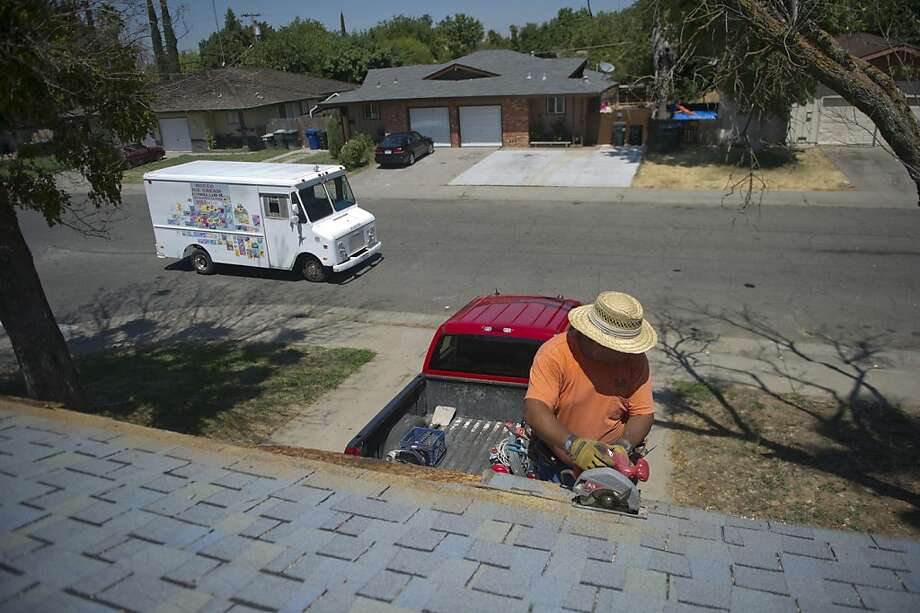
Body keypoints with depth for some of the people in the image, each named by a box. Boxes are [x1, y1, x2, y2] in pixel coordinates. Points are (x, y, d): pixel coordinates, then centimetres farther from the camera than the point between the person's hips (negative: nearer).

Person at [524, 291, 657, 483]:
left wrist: (623, 446, -26)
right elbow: (534, 411, -31)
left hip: (610, 465, 2)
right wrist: (574, 445, -43)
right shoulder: (554, 354, -23)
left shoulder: (635, 360, -10)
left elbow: (643, 413, -7)